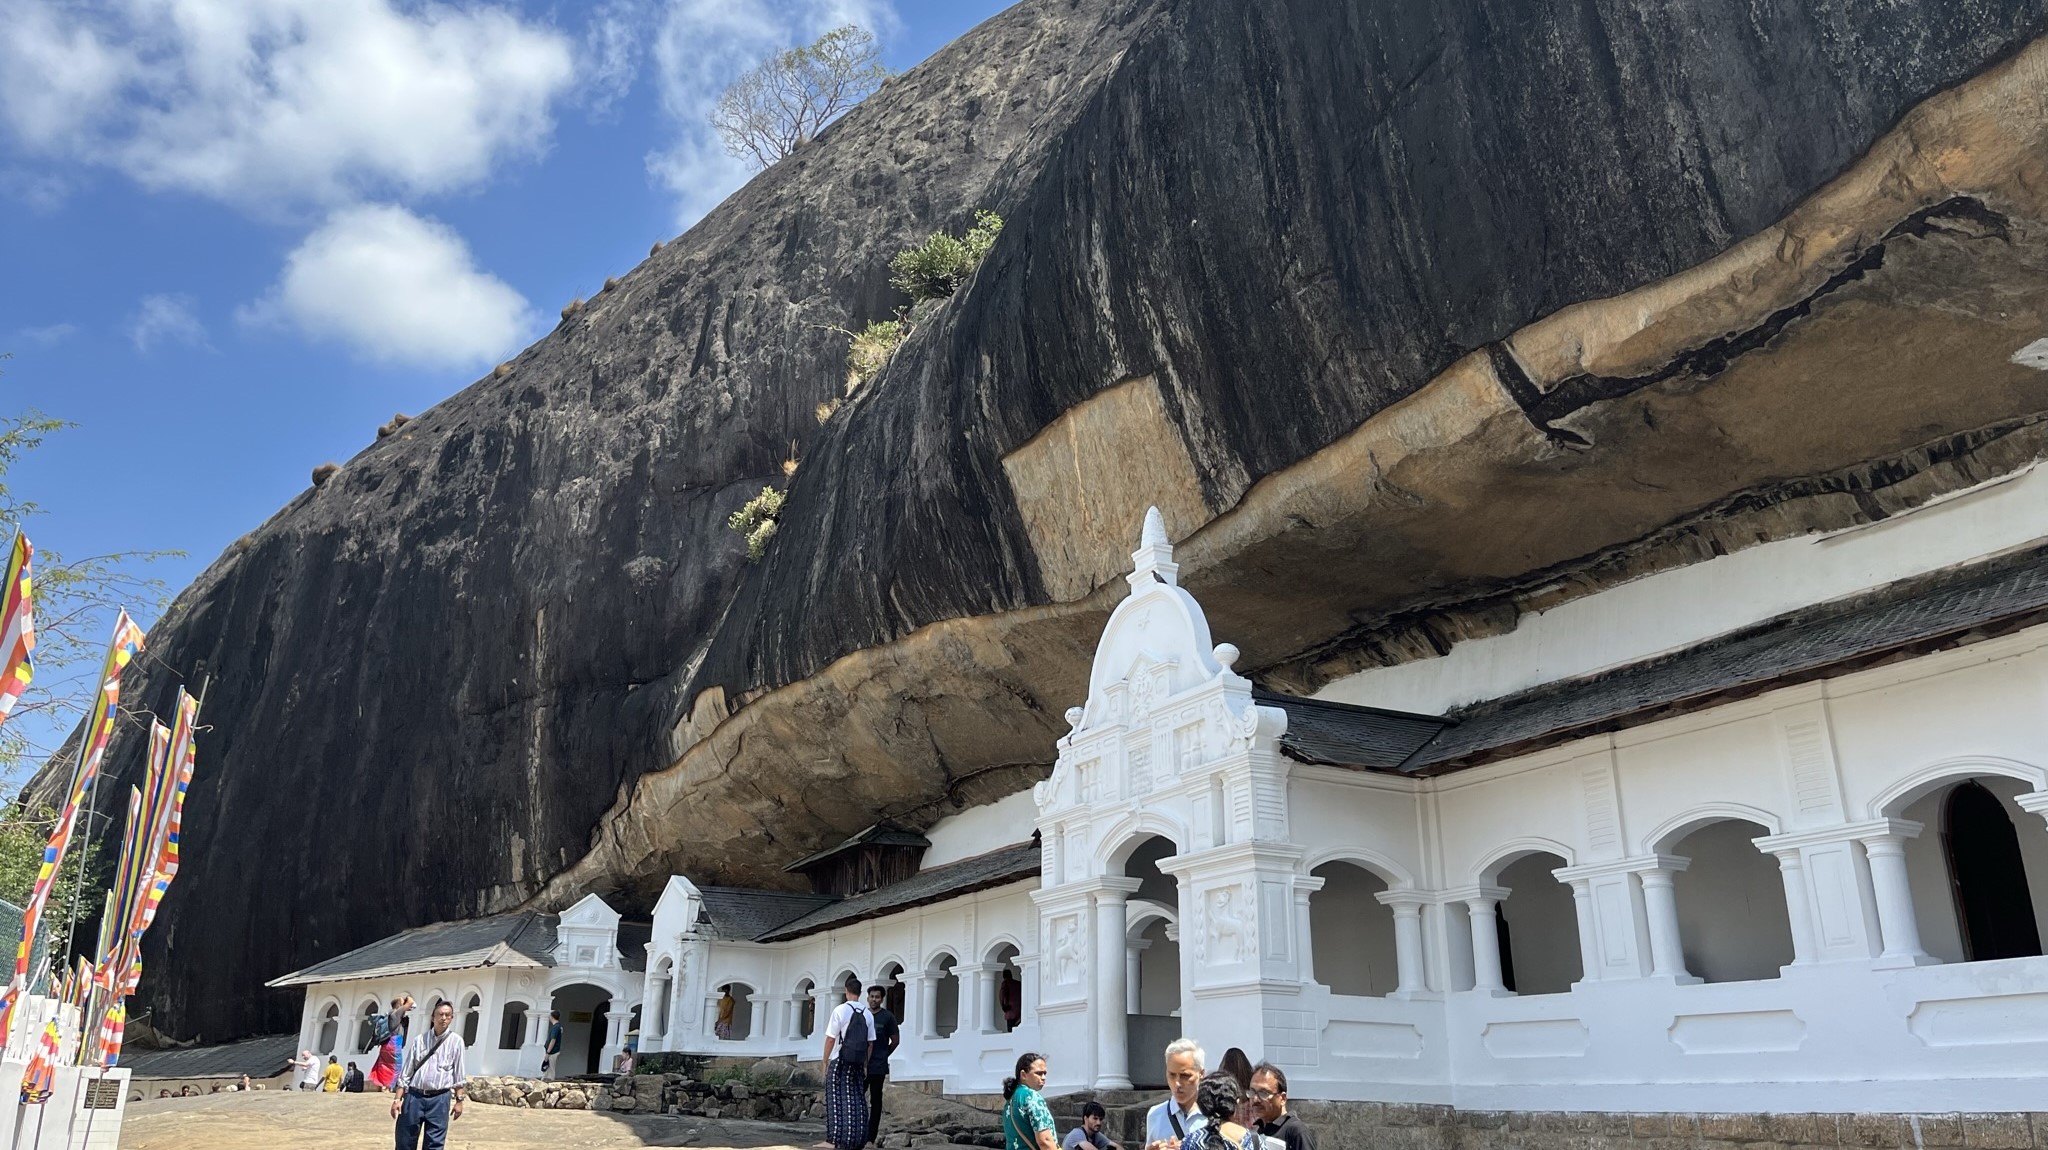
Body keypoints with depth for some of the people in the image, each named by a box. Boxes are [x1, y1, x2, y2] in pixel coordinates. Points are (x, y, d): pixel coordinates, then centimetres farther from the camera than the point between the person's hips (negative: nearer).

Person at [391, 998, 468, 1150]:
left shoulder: (455, 1041, 2)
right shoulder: (419, 1040, 4)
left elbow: (458, 1074, 2)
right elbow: (405, 1072, 5)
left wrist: (459, 1100, -1)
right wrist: (397, 1099, 0)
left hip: (439, 1099, -1)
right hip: (414, 1096, 1)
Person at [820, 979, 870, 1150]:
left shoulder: (840, 1010, -7)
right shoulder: (867, 1014, 5)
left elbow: (830, 1039, -9)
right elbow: (870, 1043, 6)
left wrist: (825, 1061, 0)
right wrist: (866, 1065, 14)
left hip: (840, 1061, -4)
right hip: (858, 1063, 4)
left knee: (838, 1101, 0)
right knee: (857, 1100, 8)